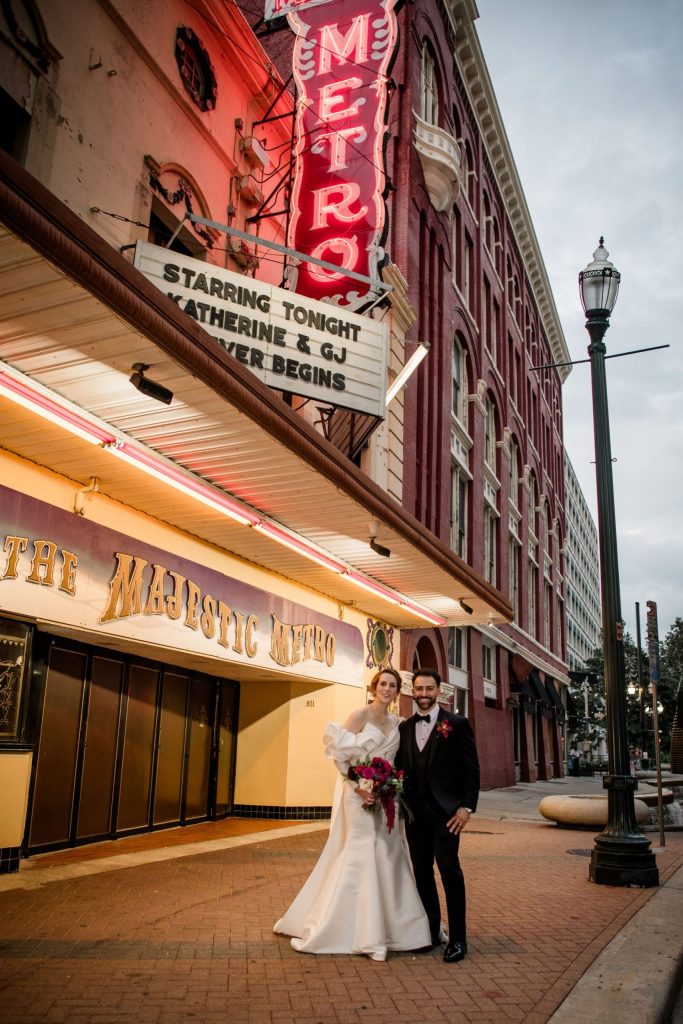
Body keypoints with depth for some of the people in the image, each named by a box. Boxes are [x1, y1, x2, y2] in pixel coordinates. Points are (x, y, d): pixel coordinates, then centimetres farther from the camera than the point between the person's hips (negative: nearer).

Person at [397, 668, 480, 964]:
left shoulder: (457, 724, -4)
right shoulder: (404, 727, 9)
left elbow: (471, 768, -5)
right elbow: (400, 767, 12)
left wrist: (467, 807, -11)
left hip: (445, 812, -5)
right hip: (414, 813, 5)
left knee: (449, 869, -6)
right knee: (422, 872, 10)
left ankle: (457, 938, 6)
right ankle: (431, 931, 23)